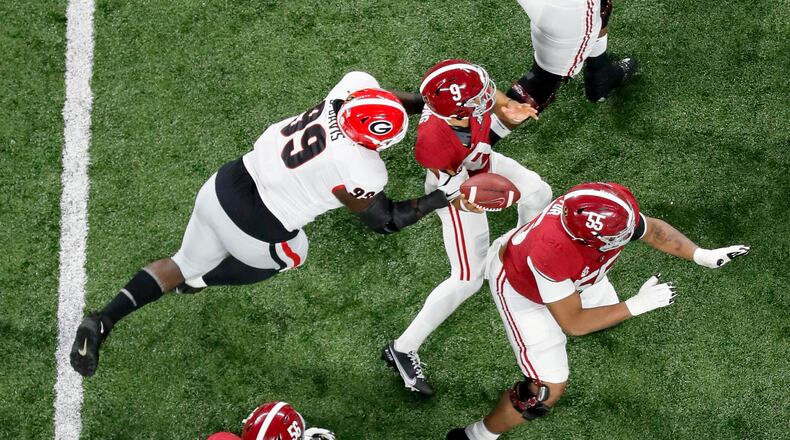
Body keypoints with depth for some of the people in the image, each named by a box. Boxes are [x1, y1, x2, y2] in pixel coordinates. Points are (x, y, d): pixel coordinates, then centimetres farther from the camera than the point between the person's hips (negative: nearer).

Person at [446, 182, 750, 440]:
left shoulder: (610, 205, -33)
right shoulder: (552, 253, -48)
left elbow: (651, 229, -8)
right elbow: (573, 324, -32)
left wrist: (701, 255, -19)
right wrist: (637, 305, -32)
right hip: (519, 286, -6)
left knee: (608, 312, 30)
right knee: (549, 389, -9)